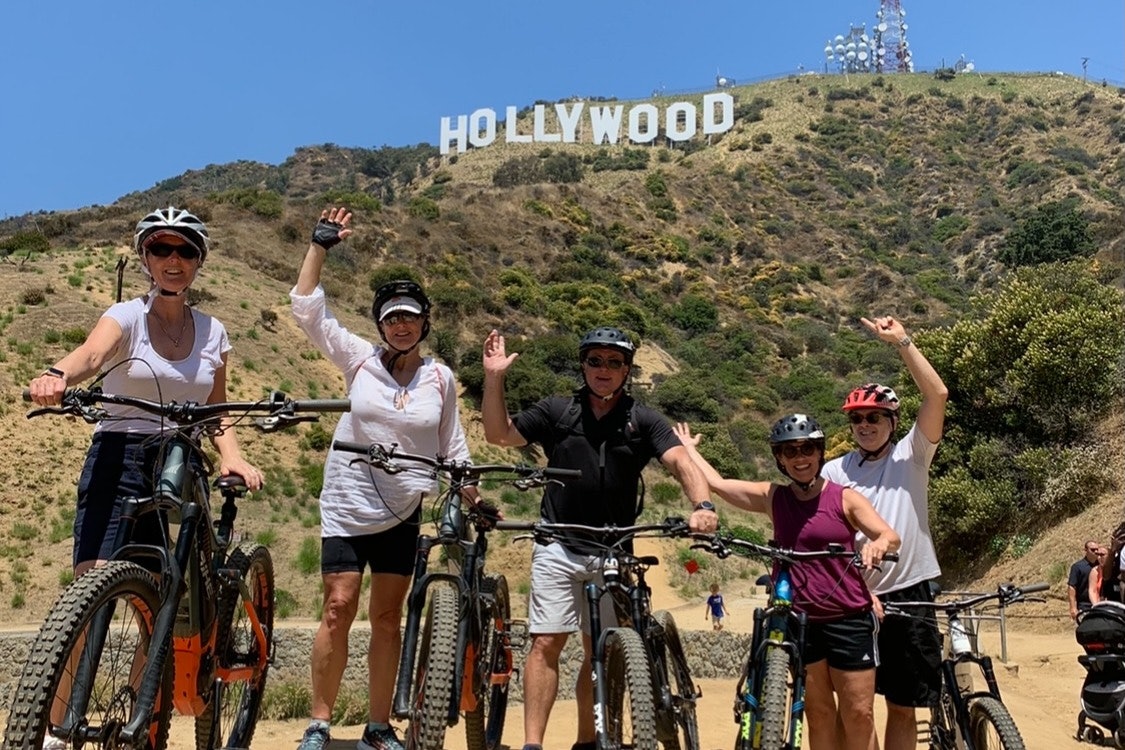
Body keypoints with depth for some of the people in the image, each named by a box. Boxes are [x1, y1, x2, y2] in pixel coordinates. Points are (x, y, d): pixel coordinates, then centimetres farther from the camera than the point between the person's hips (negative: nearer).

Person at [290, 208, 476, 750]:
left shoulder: (440, 378, 1)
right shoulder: (360, 359, -3)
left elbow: (452, 446, 9)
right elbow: (308, 308, -7)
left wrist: (474, 501, 7)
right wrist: (320, 245, -9)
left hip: (402, 511, 2)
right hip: (347, 503, -2)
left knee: (387, 617, 9)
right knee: (339, 608, -6)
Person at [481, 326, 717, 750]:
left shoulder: (644, 421, 2)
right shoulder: (557, 411, 4)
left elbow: (680, 462, -10)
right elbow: (499, 434, 6)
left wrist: (702, 504, -30)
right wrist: (494, 378, -6)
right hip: (558, 549, -1)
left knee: (600, 653, 11)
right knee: (546, 642, -7)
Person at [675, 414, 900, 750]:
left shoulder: (845, 498, -2)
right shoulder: (772, 497, 4)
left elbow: (891, 536, -11)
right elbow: (716, 483, 9)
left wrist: (878, 543, -34)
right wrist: (689, 447, 21)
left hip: (849, 618, -2)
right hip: (799, 618, 2)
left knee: (858, 715, 4)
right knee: (818, 714, 10)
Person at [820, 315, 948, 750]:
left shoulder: (911, 456, 4)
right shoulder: (834, 472, 3)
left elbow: (938, 395, -9)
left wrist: (901, 341, -12)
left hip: (909, 596, 1)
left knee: (903, 707, 10)